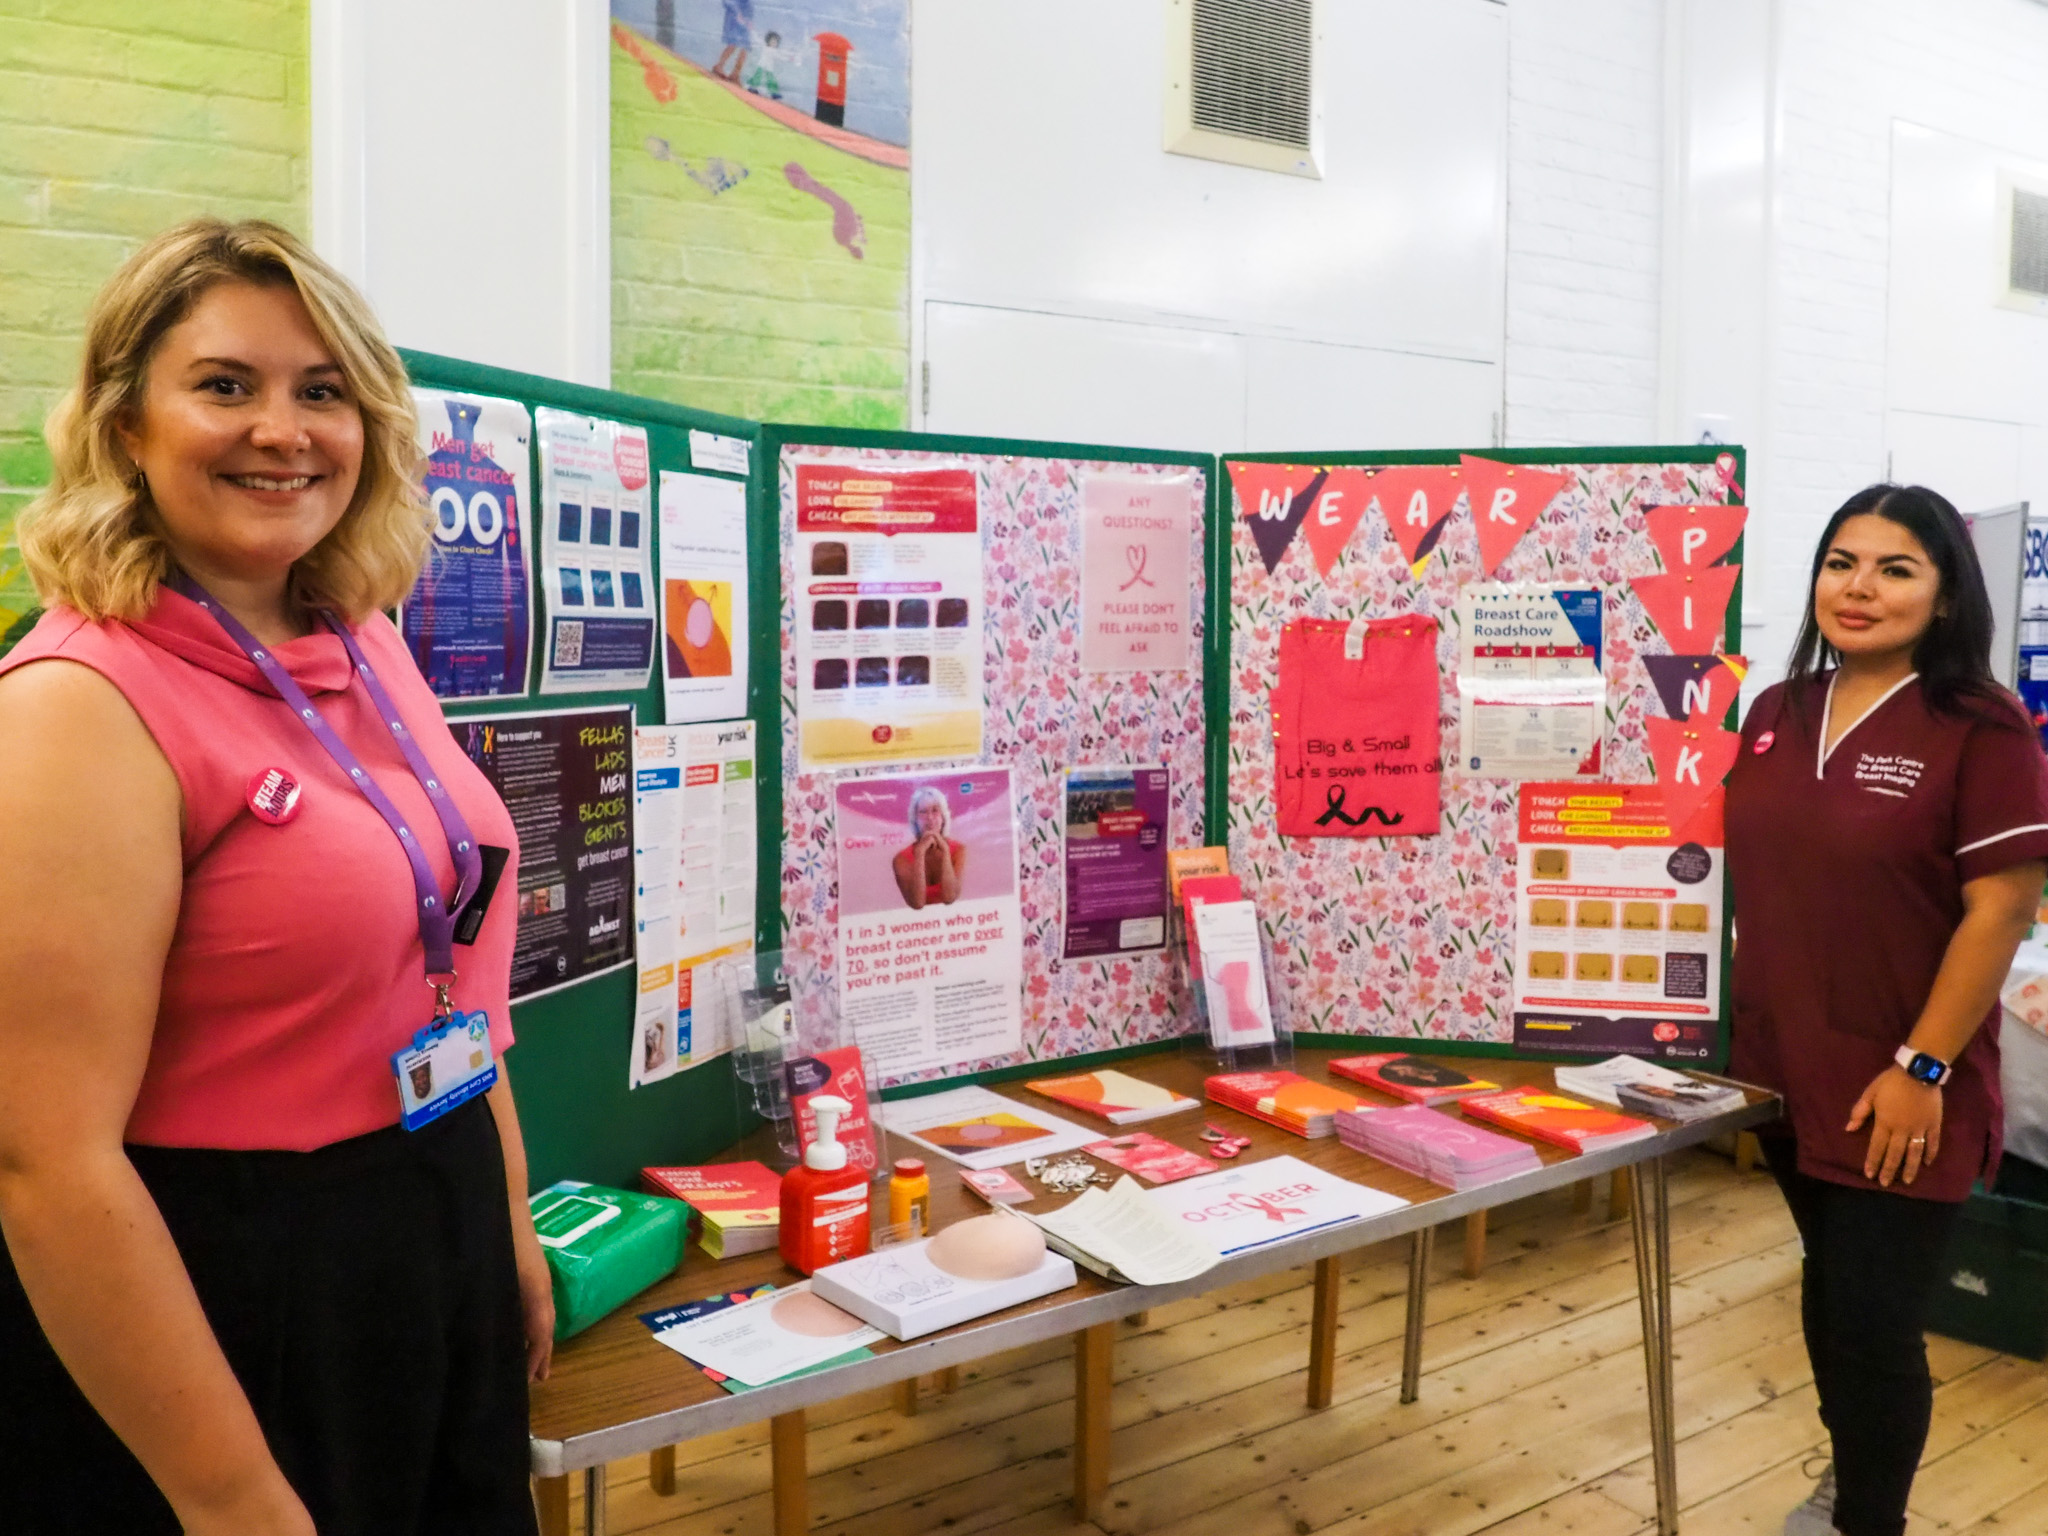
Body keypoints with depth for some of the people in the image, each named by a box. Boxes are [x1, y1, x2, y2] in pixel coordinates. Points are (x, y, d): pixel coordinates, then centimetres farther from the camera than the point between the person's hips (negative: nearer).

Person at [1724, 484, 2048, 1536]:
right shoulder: (1777, 713, 6)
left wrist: (1922, 1067, -17)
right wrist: (1733, 1013, 9)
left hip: (1896, 1092, -6)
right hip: (1786, 1068, 6)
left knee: (1873, 1317, 1)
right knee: (1827, 1290, 21)